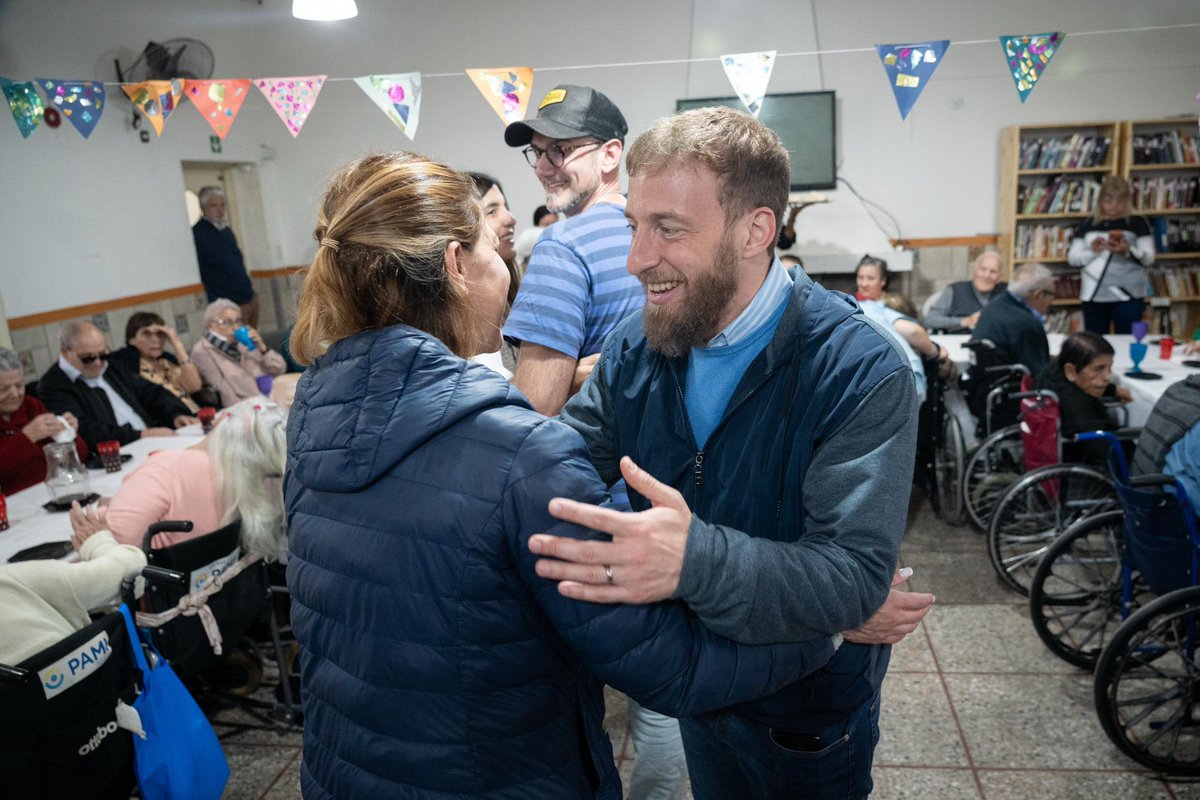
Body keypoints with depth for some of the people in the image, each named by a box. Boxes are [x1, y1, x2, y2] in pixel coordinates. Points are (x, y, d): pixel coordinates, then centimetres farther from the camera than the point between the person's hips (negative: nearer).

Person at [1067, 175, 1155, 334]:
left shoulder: (1137, 223, 1)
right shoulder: (1088, 225, 8)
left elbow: (1149, 258, -3)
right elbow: (1072, 258, 7)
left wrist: (1128, 251, -21)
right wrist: (1092, 251, -11)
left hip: (1128, 297, -2)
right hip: (1094, 297, 3)